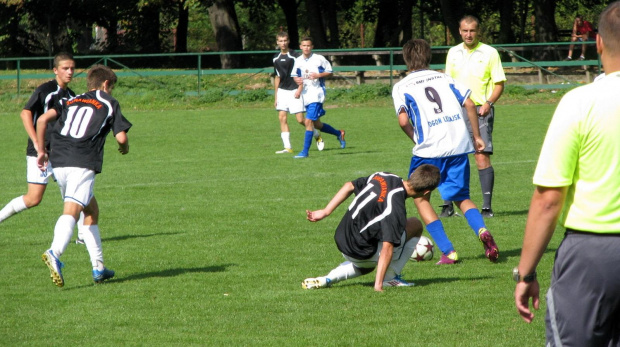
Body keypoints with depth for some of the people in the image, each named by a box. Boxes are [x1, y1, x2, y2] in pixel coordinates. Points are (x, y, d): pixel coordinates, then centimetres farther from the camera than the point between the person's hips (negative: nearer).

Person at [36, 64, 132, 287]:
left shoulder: (71, 101, 23)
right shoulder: (109, 104, 12)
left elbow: (43, 119, 9)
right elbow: (121, 137, 2)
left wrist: (41, 150, 16)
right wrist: (124, 148, 25)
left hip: (59, 162, 6)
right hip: (83, 164, -6)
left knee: (91, 210, 19)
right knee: (71, 211, -19)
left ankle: (98, 267, 19)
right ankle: (54, 254, -45)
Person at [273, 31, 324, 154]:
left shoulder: (295, 56, -8)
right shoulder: (276, 58, 10)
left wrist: (300, 89, -16)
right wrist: (276, 96, 16)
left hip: (295, 91, -5)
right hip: (282, 91, 5)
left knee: (300, 119, -6)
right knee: (282, 117, -6)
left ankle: (317, 136, 19)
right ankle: (287, 147, -4)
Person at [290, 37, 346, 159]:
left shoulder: (319, 59, -5)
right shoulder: (298, 61, 7)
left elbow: (330, 72, 1)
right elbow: (294, 75, 15)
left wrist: (319, 75, -16)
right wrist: (296, 79, -8)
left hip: (316, 94, -6)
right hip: (305, 94, 6)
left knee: (308, 121, -16)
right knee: (316, 124, 14)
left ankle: (305, 151, -12)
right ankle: (339, 134, 38)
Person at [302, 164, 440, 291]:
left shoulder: (383, 177, -2)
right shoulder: (396, 208, -26)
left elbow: (349, 186, 9)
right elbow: (387, 247, -28)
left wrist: (325, 212, 16)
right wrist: (378, 285, -26)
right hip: (362, 253, -8)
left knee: (366, 265, 40)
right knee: (415, 226, 1)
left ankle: (327, 279, 16)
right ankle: (390, 277, 3)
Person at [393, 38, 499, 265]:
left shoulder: (401, 87, 5)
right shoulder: (444, 78, 15)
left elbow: (403, 120, -10)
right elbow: (469, 104, 4)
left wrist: (416, 139, 8)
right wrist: (477, 137, 11)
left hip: (429, 150, -3)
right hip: (459, 145, 3)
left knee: (420, 198, 15)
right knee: (462, 197, 17)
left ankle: (448, 252, 3)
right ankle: (482, 231, -14)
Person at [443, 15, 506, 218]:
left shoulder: (489, 53, -1)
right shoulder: (453, 53, 12)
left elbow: (499, 83, 0)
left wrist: (488, 103, -15)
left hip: (480, 111, -4)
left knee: (482, 157, -10)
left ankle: (487, 207, -6)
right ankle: (448, 205, 8)